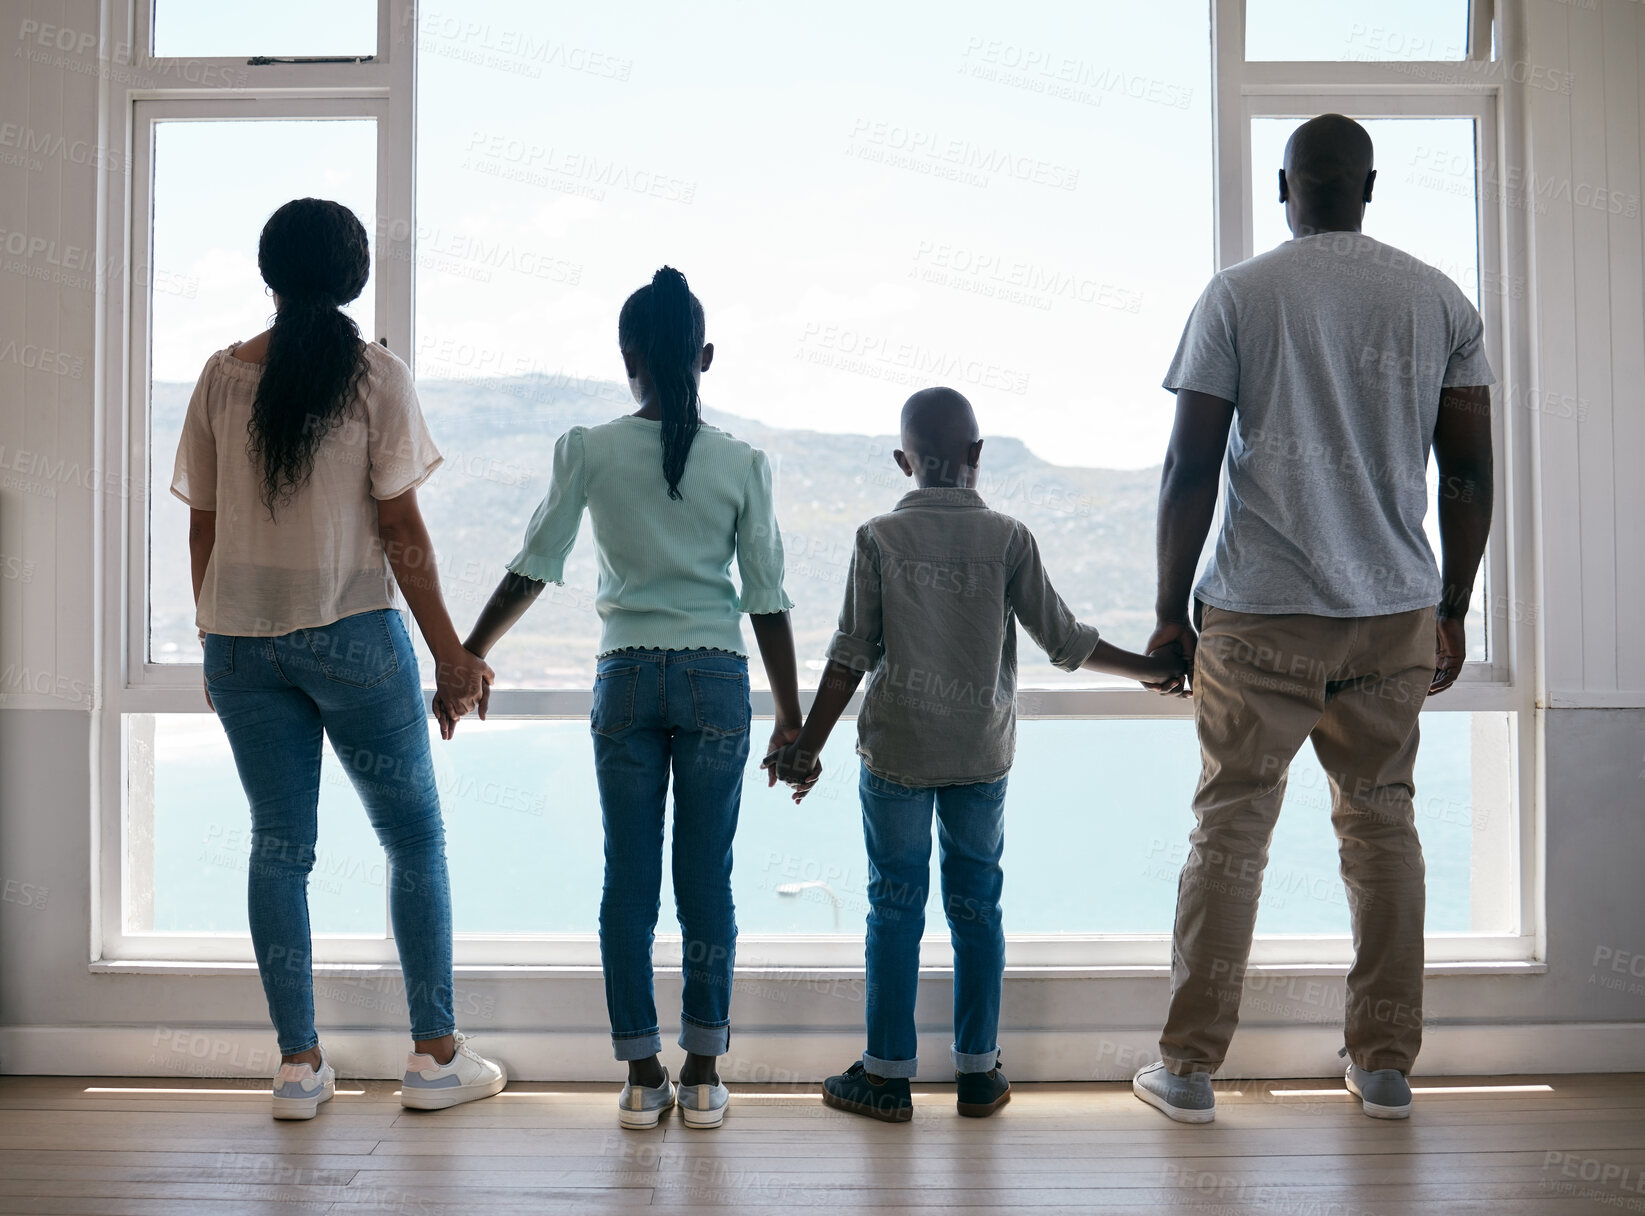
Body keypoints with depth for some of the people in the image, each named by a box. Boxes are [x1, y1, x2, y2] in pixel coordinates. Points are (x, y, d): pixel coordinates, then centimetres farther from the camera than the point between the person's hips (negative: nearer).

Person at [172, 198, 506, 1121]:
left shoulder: (222, 376, 4)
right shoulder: (378, 376, -6)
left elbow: (204, 525, 7)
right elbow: (401, 531, -8)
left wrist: (214, 637, 18)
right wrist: (449, 651, -3)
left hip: (242, 638, 4)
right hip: (353, 632, -3)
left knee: (280, 844, 9)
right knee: (414, 836, 8)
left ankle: (300, 1065, 15)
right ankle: (437, 1055, 13)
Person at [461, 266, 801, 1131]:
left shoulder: (589, 451, -2)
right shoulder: (742, 464, -1)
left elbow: (532, 569, -1)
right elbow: (767, 601, -1)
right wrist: (791, 717, 6)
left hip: (627, 677, 0)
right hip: (716, 679, 0)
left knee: (628, 876, 8)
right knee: (706, 878, 7)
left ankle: (642, 1075, 15)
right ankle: (702, 1073, 16)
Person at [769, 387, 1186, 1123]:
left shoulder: (878, 539, -5)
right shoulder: (1008, 538, -3)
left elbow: (851, 656, -6)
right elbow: (1064, 640, 0)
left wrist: (808, 746, 0)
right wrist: (1151, 668, 14)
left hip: (896, 751, -1)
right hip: (981, 754, 1)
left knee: (894, 906, 7)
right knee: (976, 906, 11)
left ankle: (887, 1076, 14)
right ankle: (978, 1071, 19)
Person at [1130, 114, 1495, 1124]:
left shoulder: (1238, 296, -3)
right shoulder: (1441, 300, 7)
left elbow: (1191, 470, -6)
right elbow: (1470, 473, 6)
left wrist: (1171, 611, 1)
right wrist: (1452, 610, 15)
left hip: (1260, 615, -3)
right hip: (1397, 611, 3)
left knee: (1232, 826, 3)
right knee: (1382, 822, 13)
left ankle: (1190, 1067, 10)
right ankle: (1385, 1064, 21)